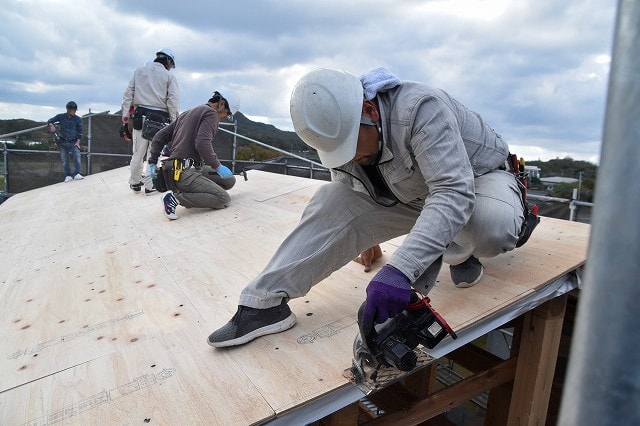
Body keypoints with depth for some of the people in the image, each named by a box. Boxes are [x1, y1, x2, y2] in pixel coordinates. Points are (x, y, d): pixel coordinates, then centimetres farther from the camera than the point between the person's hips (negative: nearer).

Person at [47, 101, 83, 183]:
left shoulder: (78, 119, 1)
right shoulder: (61, 116, 3)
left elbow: (80, 132, 4)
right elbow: (49, 121, 11)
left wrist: (78, 142, -8)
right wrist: (51, 125, -13)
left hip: (73, 142, -1)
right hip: (63, 142, 1)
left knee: (77, 157, -21)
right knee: (64, 160, 2)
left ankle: (77, 174, -25)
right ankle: (68, 176, 9)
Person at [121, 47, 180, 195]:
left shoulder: (139, 71, 11)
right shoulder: (169, 76, 1)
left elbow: (128, 93, 8)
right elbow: (173, 101, -7)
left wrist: (125, 113, 11)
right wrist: (174, 121, -2)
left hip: (140, 115, 3)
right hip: (159, 117, -3)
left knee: (138, 152, 11)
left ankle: (135, 182, 21)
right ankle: (150, 186, 6)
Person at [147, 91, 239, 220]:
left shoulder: (186, 114, 23)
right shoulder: (211, 113, -5)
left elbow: (159, 136, 22)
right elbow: (202, 143, -23)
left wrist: (152, 162, 23)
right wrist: (217, 166, -12)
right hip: (184, 173, -9)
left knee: (229, 180, 10)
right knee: (223, 199, -12)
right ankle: (177, 198, -15)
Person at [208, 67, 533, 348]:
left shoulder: (421, 109, -35)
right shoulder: (338, 129, -14)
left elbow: (454, 194, -45)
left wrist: (400, 269, -56)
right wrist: (364, 235, 19)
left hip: (476, 178, -4)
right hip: (411, 195, 5)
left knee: (494, 228, -41)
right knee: (331, 201, -18)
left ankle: (457, 252, -5)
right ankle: (265, 303, -17)